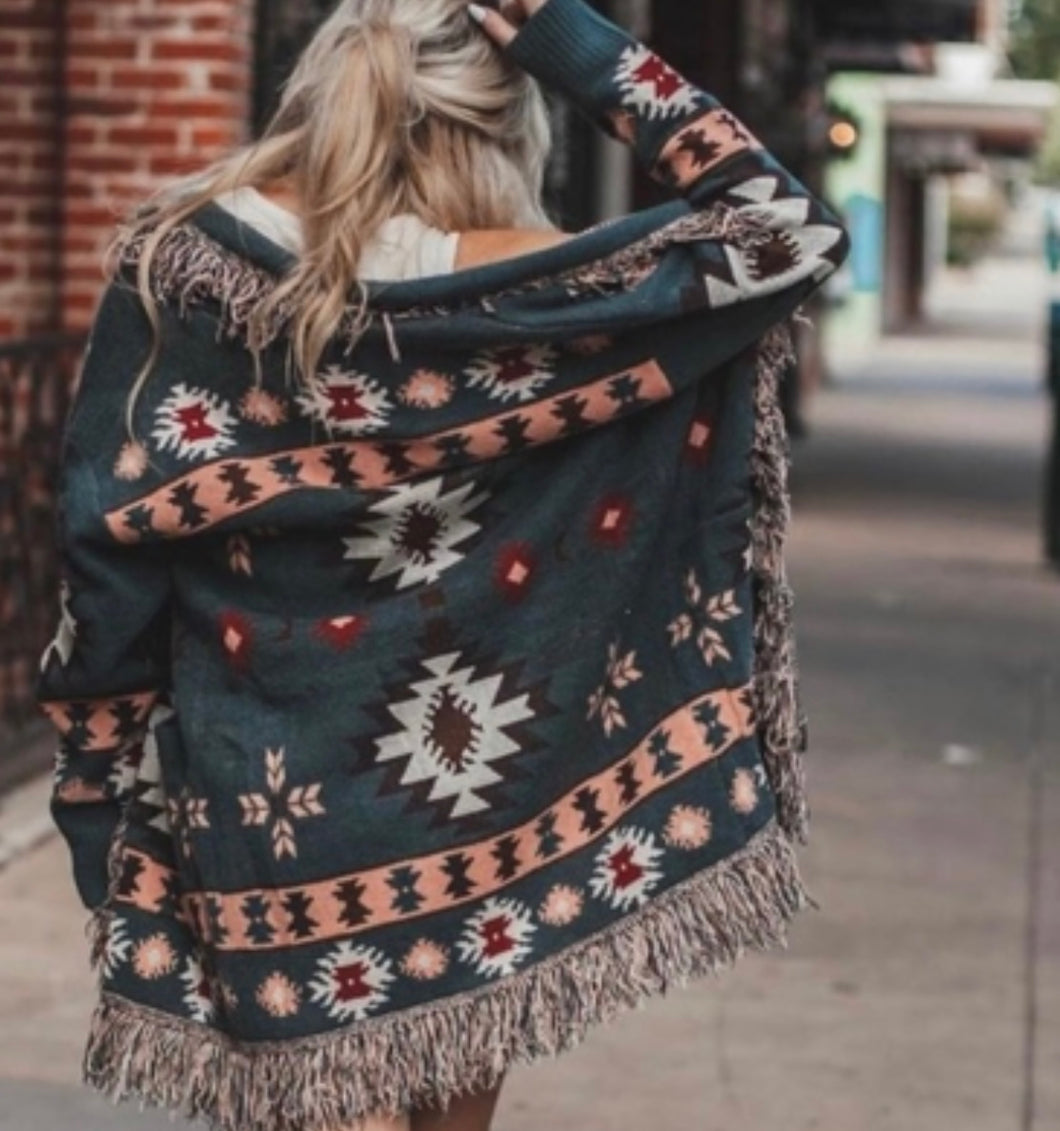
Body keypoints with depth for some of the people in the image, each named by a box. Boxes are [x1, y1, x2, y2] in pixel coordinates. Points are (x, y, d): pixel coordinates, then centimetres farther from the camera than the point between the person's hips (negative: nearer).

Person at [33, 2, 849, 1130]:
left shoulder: (179, 258, -6)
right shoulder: (508, 294, -12)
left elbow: (106, 532, -5)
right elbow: (786, 234, -6)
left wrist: (102, 787, 5)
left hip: (275, 799, 1)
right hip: (481, 815, -1)